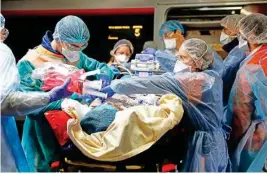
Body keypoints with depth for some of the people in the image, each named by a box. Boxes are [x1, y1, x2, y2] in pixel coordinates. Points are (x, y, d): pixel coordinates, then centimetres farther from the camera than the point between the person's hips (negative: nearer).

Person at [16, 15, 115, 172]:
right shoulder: (30, 63, -15)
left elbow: (102, 67, 14)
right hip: (45, 136, -5)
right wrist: (73, 98, -31)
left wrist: (104, 76, -12)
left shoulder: (77, 57, 3)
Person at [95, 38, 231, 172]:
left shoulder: (194, 80, -22)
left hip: (204, 142, -8)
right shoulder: (214, 76, 3)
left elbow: (155, 83, -25)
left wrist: (116, 86, -23)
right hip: (217, 138, 8)